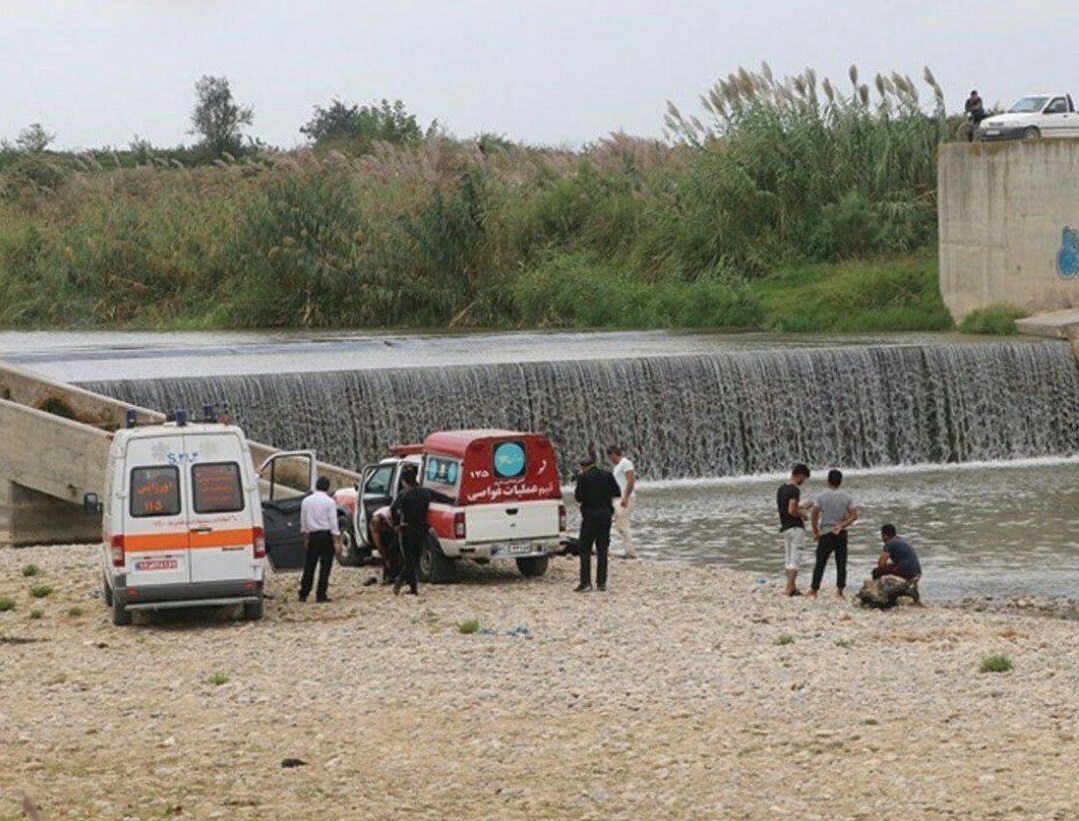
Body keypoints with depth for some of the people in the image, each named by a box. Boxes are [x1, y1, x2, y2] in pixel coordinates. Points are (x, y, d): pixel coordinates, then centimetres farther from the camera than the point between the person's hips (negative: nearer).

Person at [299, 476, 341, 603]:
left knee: (309, 566, 9)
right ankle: (321, 595, -3)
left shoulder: (306, 501, 7)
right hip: (326, 535, -4)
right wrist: (337, 541, -7)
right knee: (325, 566, 0)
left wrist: (304, 538, 23)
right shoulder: (329, 502, -7)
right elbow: (333, 522, -10)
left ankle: (303, 595, 10)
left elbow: (303, 523, 12)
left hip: (312, 536, 4)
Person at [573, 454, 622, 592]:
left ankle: (585, 582, -6)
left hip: (590, 515, -5)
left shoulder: (584, 477, -10)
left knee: (584, 549, 2)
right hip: (605, 515, 5)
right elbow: (617, 493, 6)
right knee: (602, 549, 11)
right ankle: (602, 582, 9)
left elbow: (578, 497, -12)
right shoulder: (607, 476, 3)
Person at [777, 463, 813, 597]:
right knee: (795, 558, -3)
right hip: (796, 527, -9)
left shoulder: (781, 488, 10)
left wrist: (802, 506, 21)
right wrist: (802, 513, -6)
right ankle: (790, 588, -5)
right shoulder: (794, 490, -18)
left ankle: (791, 587, 19)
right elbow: (791, 511, -25)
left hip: (784, 527, 9)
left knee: (788, 558, 13)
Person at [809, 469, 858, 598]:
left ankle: (814, 589, 6)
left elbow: (814, 515, -8)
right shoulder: (846, 497, 0)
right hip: (841, 534, 1)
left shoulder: (822, 496, -5)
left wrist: (815, 532, 1)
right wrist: (842, 525, -5)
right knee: (841, 563, 6)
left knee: (820, 563, 5)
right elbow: (854, 515, -6)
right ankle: (839, 590, 2)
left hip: (825, 534, -1)